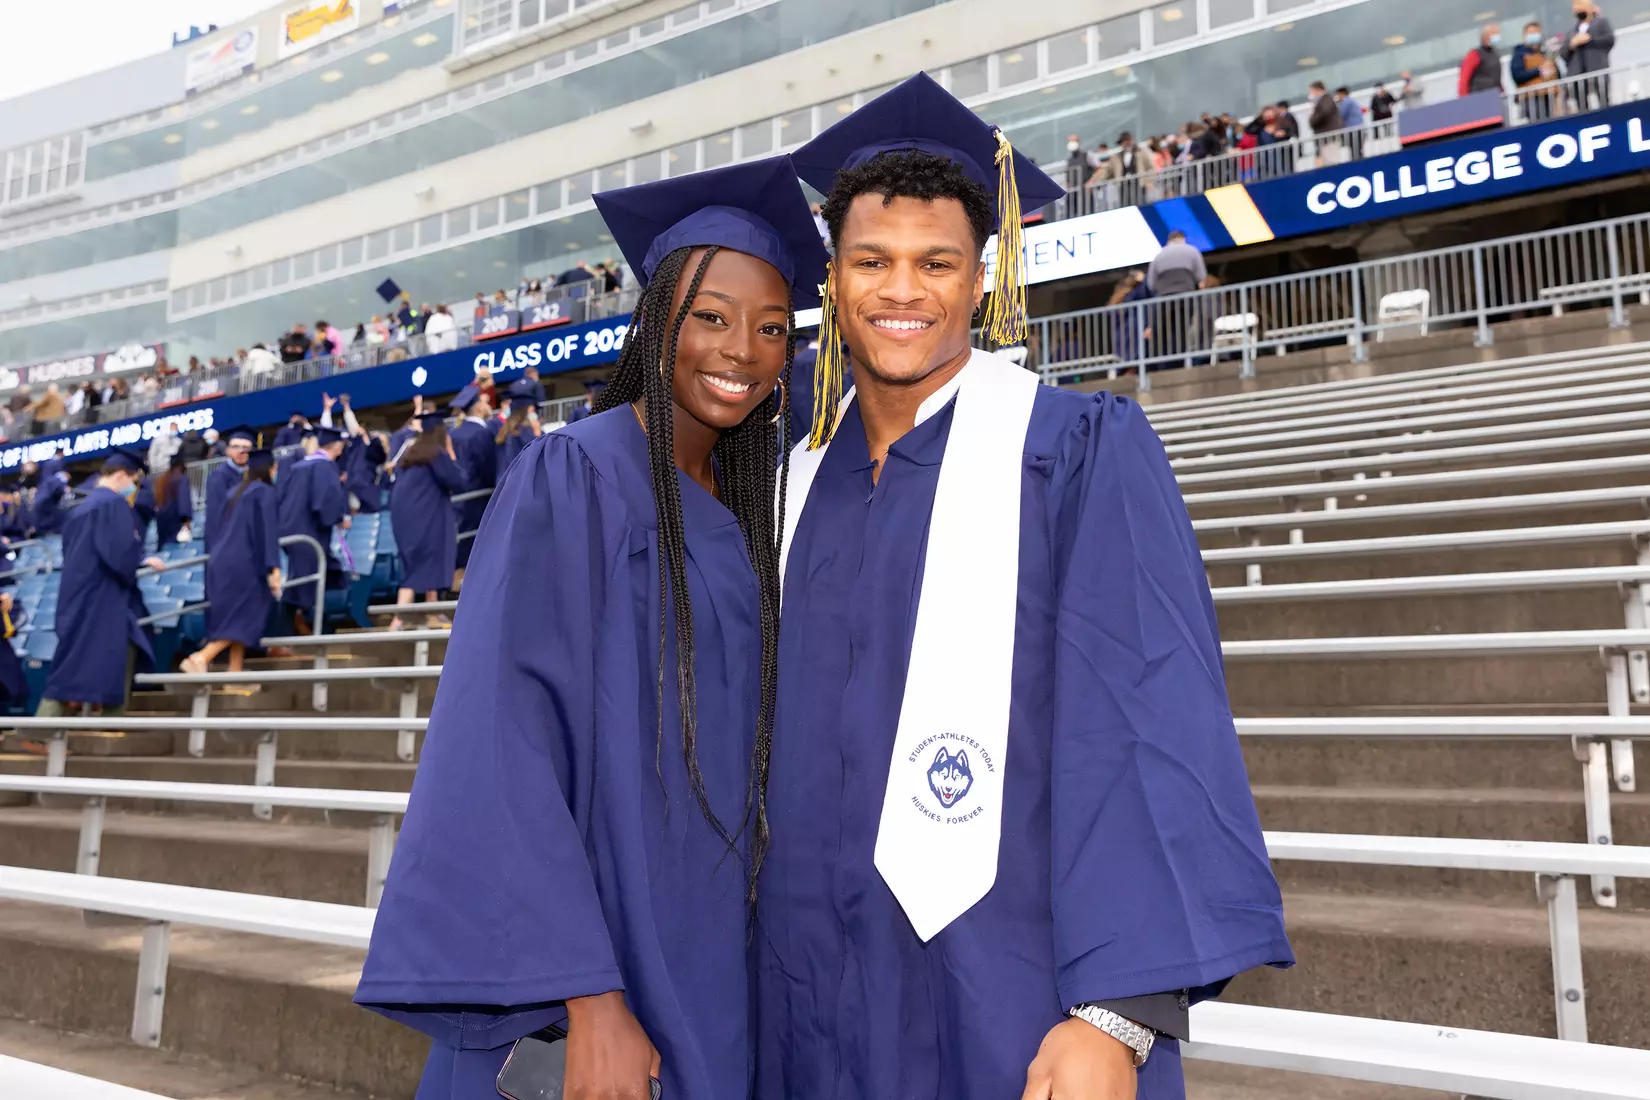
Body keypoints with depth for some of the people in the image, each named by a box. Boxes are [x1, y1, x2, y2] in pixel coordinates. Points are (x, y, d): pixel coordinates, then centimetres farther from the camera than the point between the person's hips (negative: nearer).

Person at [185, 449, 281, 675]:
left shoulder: (236, 492, 18)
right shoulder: (264, 491, -5)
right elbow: (267, 530, -14)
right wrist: (273, 568, -18)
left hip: (222, 562, 8)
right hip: (242, 564, -8)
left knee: (233, 619, 11)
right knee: (242, 619, -4)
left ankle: (235, 673, 9)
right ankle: (201, 657, -18)